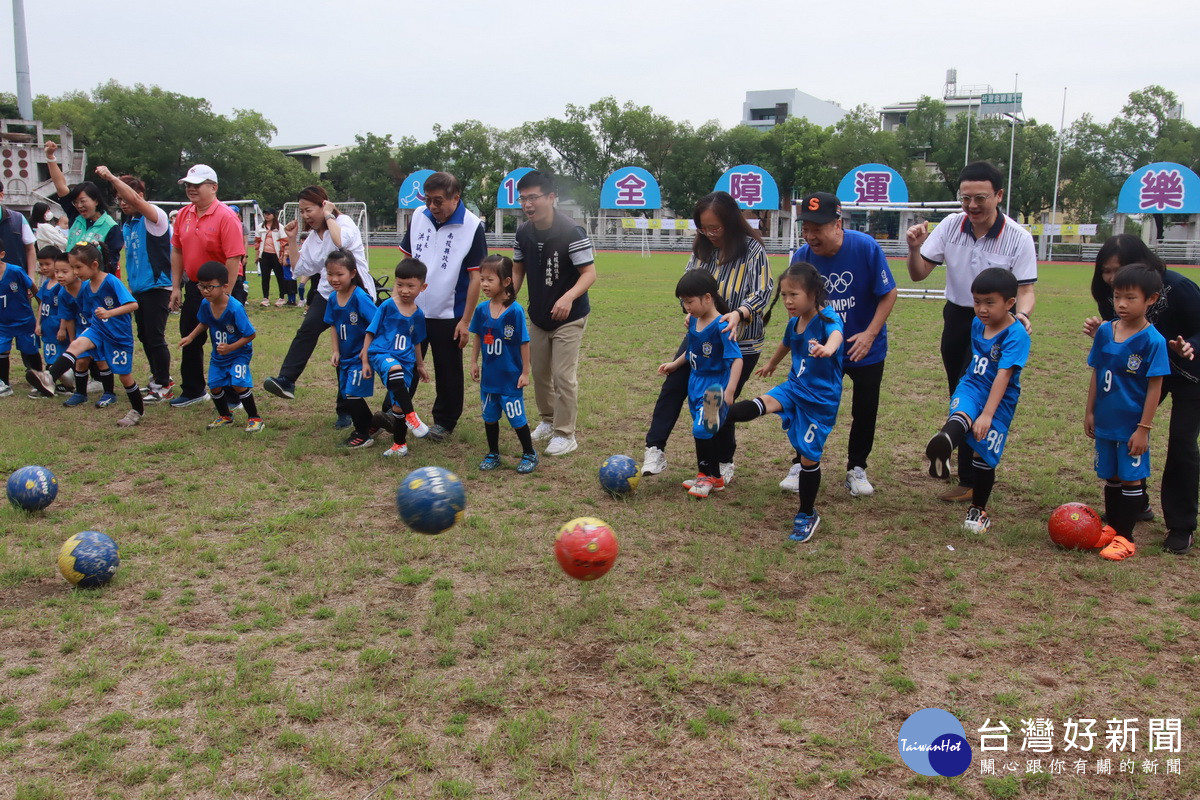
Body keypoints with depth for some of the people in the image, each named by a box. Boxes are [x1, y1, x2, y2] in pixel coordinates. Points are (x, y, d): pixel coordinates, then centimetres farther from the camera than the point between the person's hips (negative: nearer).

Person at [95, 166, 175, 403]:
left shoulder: (154, 217, -10)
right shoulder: (126, 225, 15)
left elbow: (136, 200, -31)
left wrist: (111, 177, -33)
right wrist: (131, 286, 19)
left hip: (157, 287, -9)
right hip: (138, 289, 9)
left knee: (155, 338, -5)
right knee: (145, 337, 15)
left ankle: (164, 386, 6)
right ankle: (158, 379, 28)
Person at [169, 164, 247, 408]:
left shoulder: (226, 217, -17)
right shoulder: (184, 215, 5)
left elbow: (234, 259, -21)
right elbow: (177, 251, 12)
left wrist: (225, 296, -23)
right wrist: (176, 287, 8)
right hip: (193, 287, 7)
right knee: (190, 341, 16)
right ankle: (192, 391, 30)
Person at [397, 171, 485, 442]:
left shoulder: (471, 227, -14)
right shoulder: (419, 216, -1)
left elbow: (476, 277, -13)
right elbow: (407, 259, 9)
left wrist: (466, 320, -15)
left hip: (448, 315, -4)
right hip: (413, 309, 4)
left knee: (448, 372, 9)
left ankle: (445, 421, 24)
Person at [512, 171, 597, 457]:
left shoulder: (571, 232, -22)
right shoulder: (523, 232, -3)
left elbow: (589, 273, -23)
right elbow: (517, 270, 9)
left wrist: (569, 297, -40)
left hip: (569, 318, -6)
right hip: (538, 316, 6)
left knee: (564, 375, -6)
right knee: (539, 371, 15)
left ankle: (565, 435, 6)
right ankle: (548, 420, 35)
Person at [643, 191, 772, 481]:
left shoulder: (752, 250, -13)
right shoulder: (702, 248, 1)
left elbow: (762, 291, -19)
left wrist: (739, 313, -38)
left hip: (739, 343, -5)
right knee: (673, 387, -2)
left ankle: (725, 462, 26)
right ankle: (655, 450, 5)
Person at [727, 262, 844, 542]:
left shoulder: (827, 317, -19)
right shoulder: (794, 322, 3)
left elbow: (836, 334, -44)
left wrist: (828, 348, -68)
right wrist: (771, 364, 45)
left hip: (821, 398, -6)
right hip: (794, 387, 6)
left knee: (809, 456, 1)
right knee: (763, 403, -25)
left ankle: (807, 515, 16)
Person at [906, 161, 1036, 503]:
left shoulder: (1018, 237, -16)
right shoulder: (950, 225, -8)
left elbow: (1025, 289, -13)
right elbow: (918, 274, -6)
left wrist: (1022, 314, -35)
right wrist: (914, 248, -27)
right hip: (956, 317, 4)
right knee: (959, 395, 16)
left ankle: (971, 481, 3)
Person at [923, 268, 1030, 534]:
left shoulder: (1016, 335, -18)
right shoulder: (977, 324, 2)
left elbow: (1003, 376, -26)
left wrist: (987, 414, -32)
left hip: (1000, 399, -4)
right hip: (972, 386, 4)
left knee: (984, 455, 2)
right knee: (960, 417, -32)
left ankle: (978, 509, 22)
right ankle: (943, 447, -65)